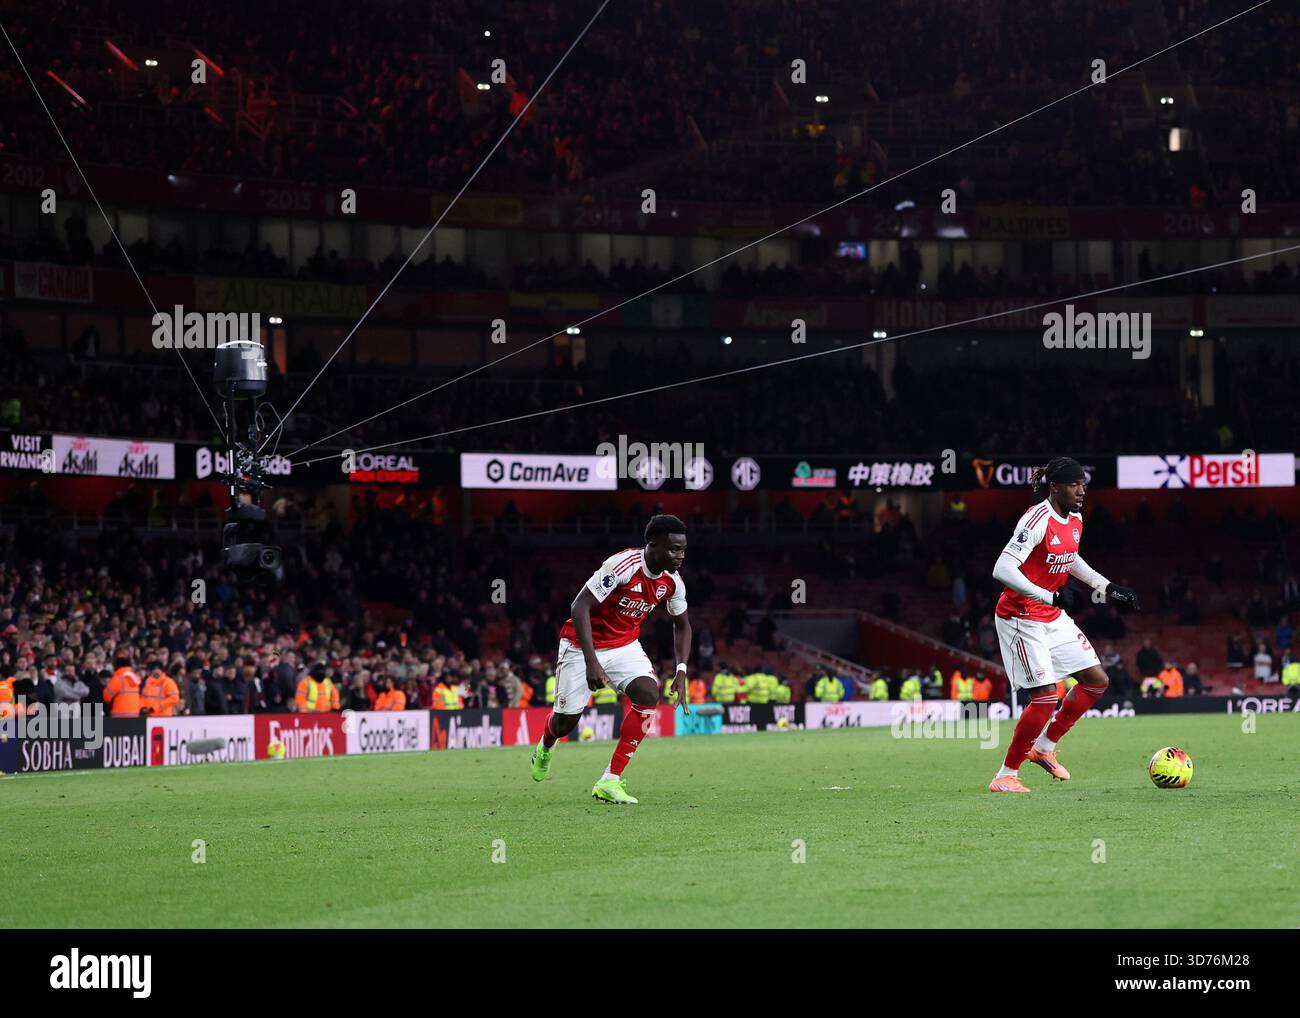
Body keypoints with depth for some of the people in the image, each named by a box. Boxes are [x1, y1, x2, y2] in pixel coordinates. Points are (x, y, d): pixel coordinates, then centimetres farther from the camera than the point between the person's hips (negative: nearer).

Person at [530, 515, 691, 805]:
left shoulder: (672, 581, -8)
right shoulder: (622, 566, -30)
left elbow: (682, 625, 10)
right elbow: (580, 607, -31)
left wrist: (681, 672, -3)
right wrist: (591, 662, -36)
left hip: (624, 645, 5)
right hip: (582, 645, -5)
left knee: (649, 695, -21)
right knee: (566, 722, 2)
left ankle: (610, 781, -16)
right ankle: (545, 747, 44)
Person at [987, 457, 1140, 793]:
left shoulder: (1075, 519, 4)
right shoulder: (1037, 520, -23)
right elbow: (1002, 570, -31)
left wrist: (1106, 586, 20)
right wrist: (1051, 597, -34)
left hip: (1053, 617, 9)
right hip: (1022, 617, -9)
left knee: (1097, 681, 9)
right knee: (1045, 698, -14)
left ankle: (1044, 747, 22)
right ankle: (1005, 776, -1)